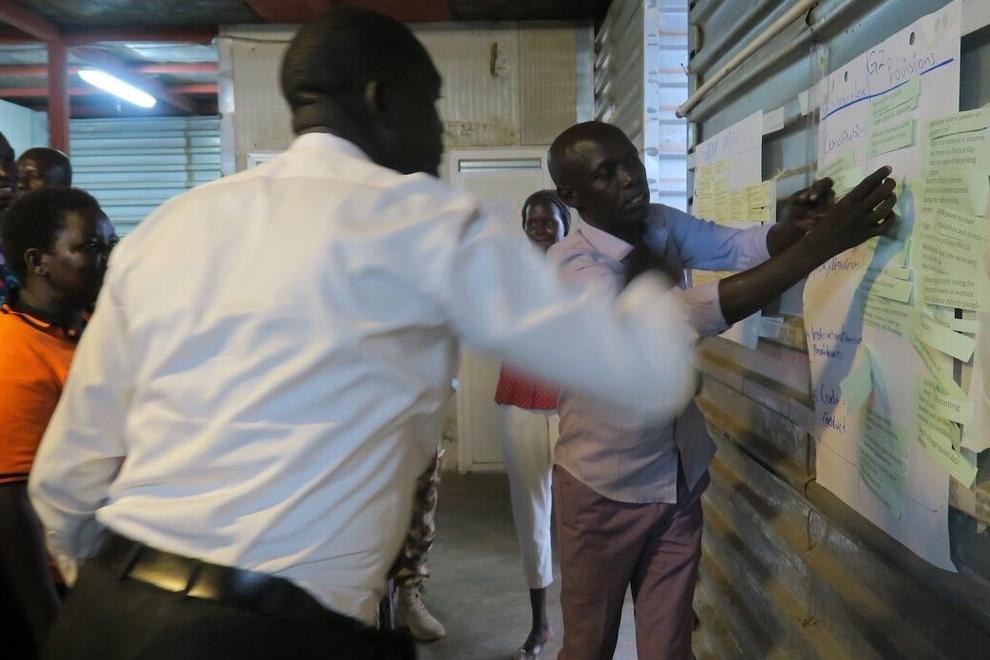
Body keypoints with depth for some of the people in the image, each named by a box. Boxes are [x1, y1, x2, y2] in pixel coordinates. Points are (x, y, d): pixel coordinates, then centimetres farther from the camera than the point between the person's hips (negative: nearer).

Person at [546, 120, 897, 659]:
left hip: (679, 481, 6)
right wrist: (823, 242, -35)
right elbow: (686, 314, -35)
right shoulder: (569, 267, -25)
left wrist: (798, 225, -28)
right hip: (604, 491, -5)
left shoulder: (663, 225, -1)